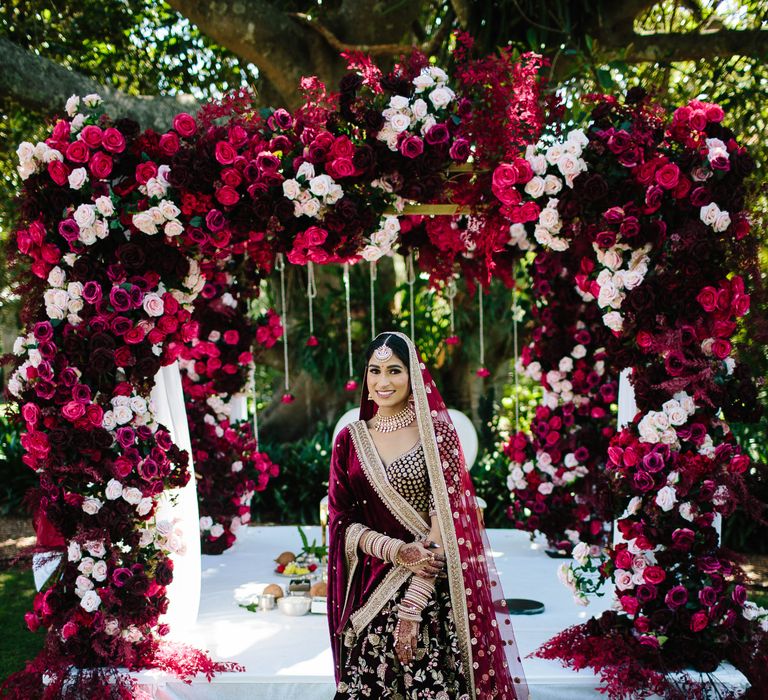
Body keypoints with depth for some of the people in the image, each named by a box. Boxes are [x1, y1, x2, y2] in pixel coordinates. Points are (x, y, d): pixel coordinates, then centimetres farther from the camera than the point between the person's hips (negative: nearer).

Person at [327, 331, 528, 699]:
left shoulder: (436, 433, -3)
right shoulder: (349, 439, 6)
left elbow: (445, 520, -9)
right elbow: (342, 520, 4)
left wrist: (412, 606, -16)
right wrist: (396, 550, -15)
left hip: (431, 589, -2)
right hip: (367, 592, 3)